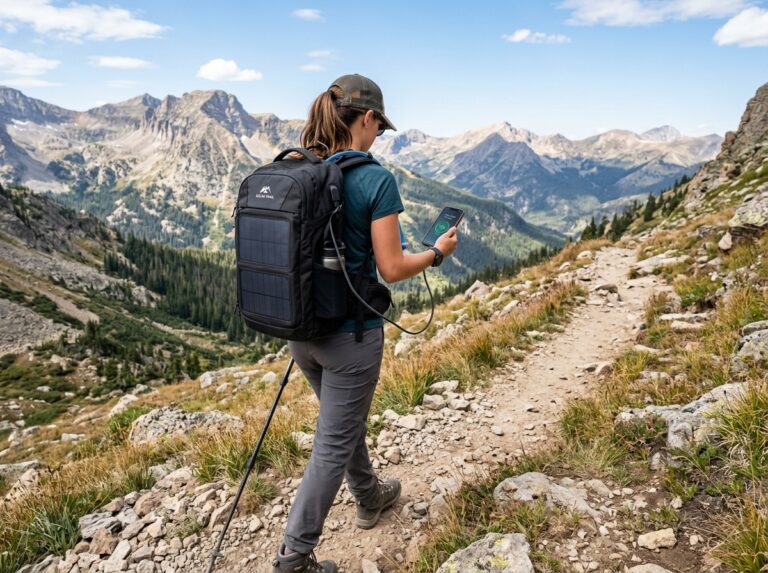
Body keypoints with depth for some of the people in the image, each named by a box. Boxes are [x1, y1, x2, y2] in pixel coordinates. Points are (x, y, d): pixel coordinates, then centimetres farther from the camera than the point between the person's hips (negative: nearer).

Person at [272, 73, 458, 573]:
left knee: (345, 419, 27)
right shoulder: (376, 179, -17)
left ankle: (370, 498, 50)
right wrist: (438, 253, 1)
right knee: (333, 443, 9)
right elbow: (391, 268, -16)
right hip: (350, 334, -7)